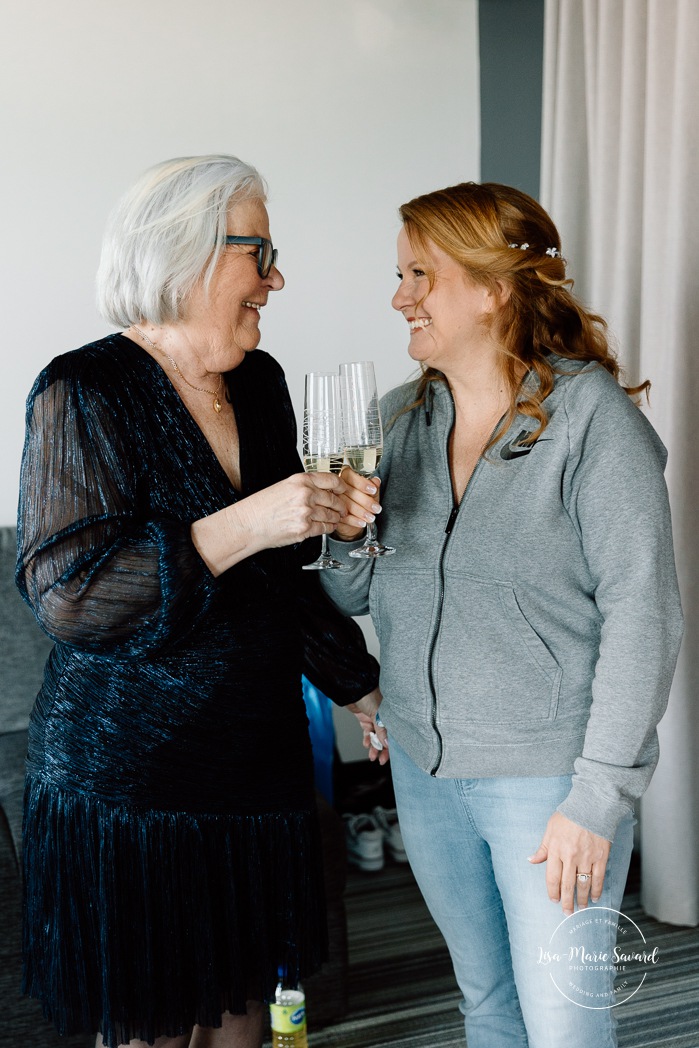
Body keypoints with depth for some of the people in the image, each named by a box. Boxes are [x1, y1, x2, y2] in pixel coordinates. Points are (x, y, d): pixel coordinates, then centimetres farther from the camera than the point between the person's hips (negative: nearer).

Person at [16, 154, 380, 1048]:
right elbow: (65, 593, -21)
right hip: (129, 778, -6)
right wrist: (241, 527, -28)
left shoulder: (260, 384, 8)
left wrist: (358, 682, 20)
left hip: (256, 764, 6)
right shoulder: (84, 394, -12)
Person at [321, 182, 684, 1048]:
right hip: (424, 766, 5)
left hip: (548, 775, -5)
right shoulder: (399, 418, 4)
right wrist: (341, 531, -13)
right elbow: (352, 597, 9)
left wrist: (597, 798, -17)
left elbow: (642, 617, -16)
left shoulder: (591, 416, -14)